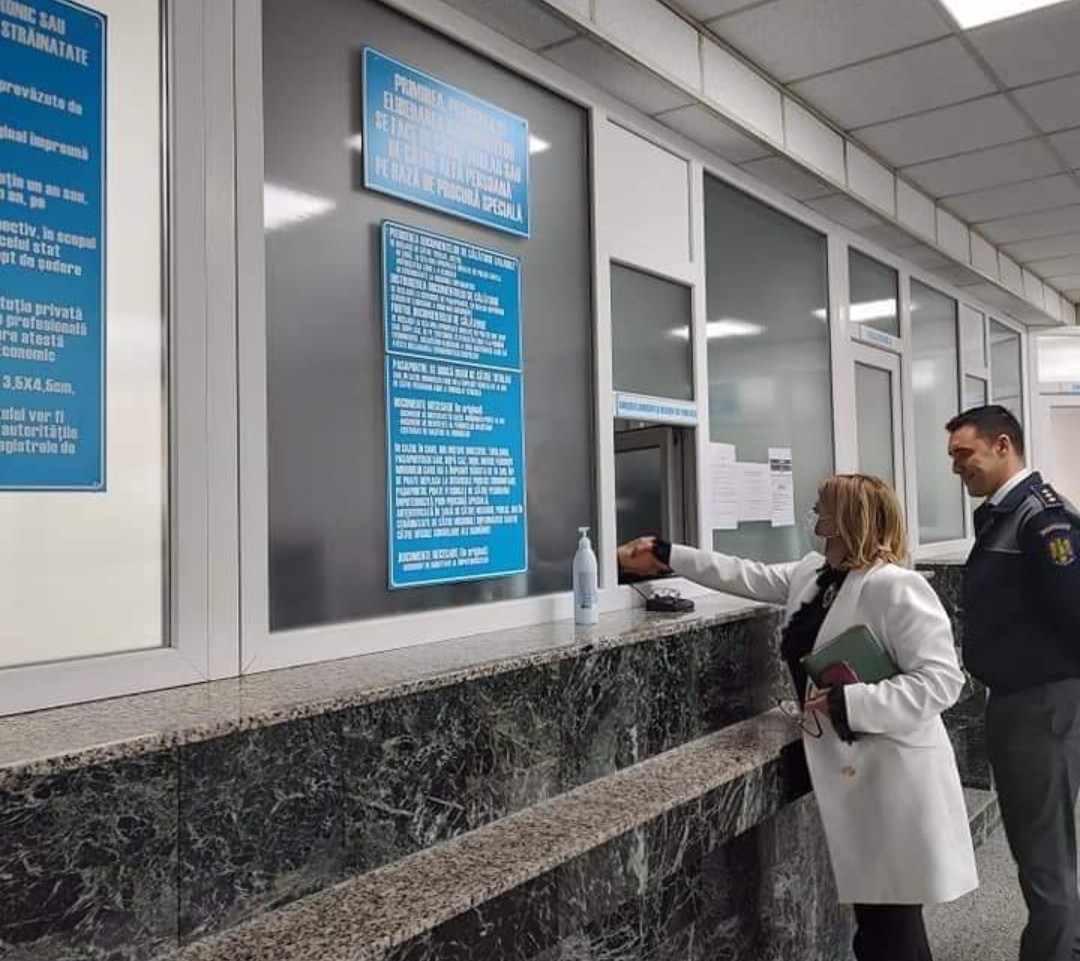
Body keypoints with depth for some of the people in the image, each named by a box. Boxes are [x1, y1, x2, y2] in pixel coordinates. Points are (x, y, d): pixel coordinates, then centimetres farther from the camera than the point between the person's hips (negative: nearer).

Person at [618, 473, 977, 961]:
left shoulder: (896, 587, -18)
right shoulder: (812, 573, 8)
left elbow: (941, 679, -21)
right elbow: (749, 576, 17)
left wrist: (851, 702, -27)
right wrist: (666, 556, 18)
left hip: (892, 777, -8)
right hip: (848, 771, 8)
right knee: (870, 912, 18)